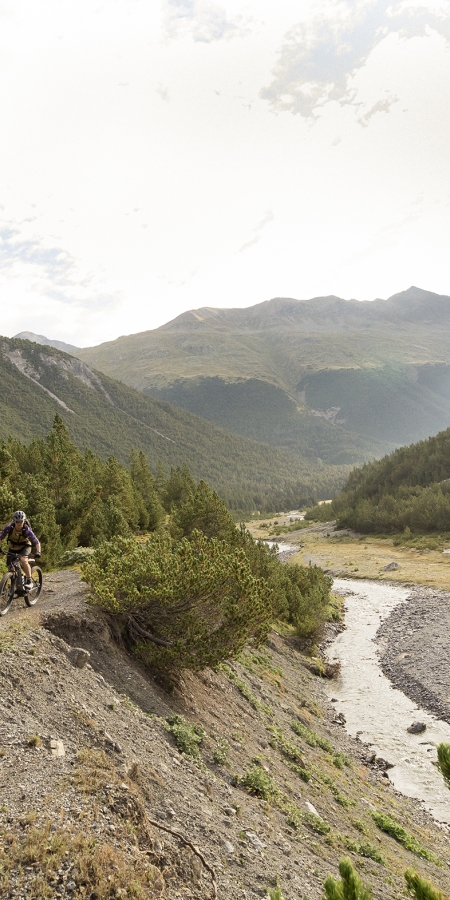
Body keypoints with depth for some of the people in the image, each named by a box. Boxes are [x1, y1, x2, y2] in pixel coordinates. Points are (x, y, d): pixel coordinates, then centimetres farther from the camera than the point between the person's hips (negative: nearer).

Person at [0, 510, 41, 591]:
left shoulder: (26, 530, -30)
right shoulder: (9, 527, -25)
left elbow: (36, 542, -31)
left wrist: (38, 552, -47)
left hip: (25, 546, -3)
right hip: (12, 547, 3)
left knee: (23, 560, -30)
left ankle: (29, 581, -20)